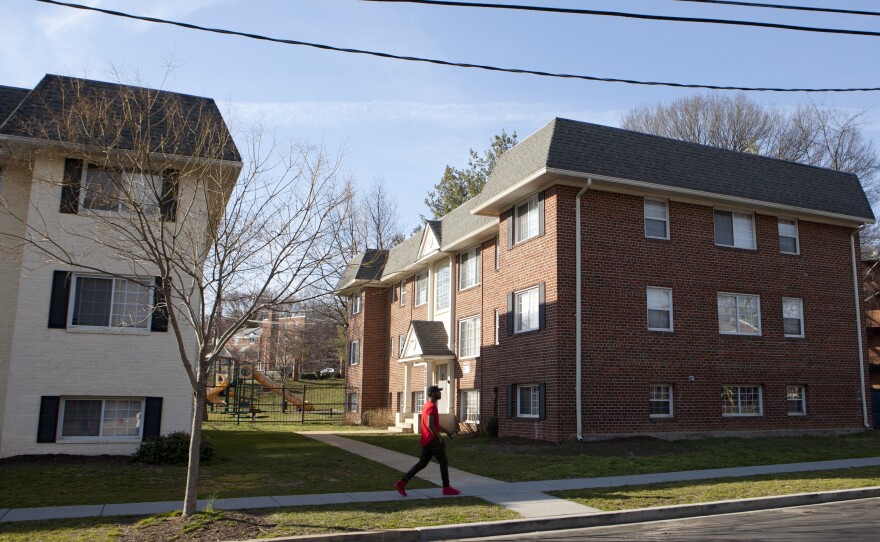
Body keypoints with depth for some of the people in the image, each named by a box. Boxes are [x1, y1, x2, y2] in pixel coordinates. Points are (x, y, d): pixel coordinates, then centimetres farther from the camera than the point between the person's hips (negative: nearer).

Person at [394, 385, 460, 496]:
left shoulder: (427, 405, 17)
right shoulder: (432, 406, -16)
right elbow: (430, 425, -26)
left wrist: (448, 431, 24)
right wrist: (439, 437, -16)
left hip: (426, 440, 9)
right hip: (432, 440, -9)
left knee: (422, 463, 9)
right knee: (444, 462, 3)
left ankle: (402, 482, 2)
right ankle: (446, 488, 11)